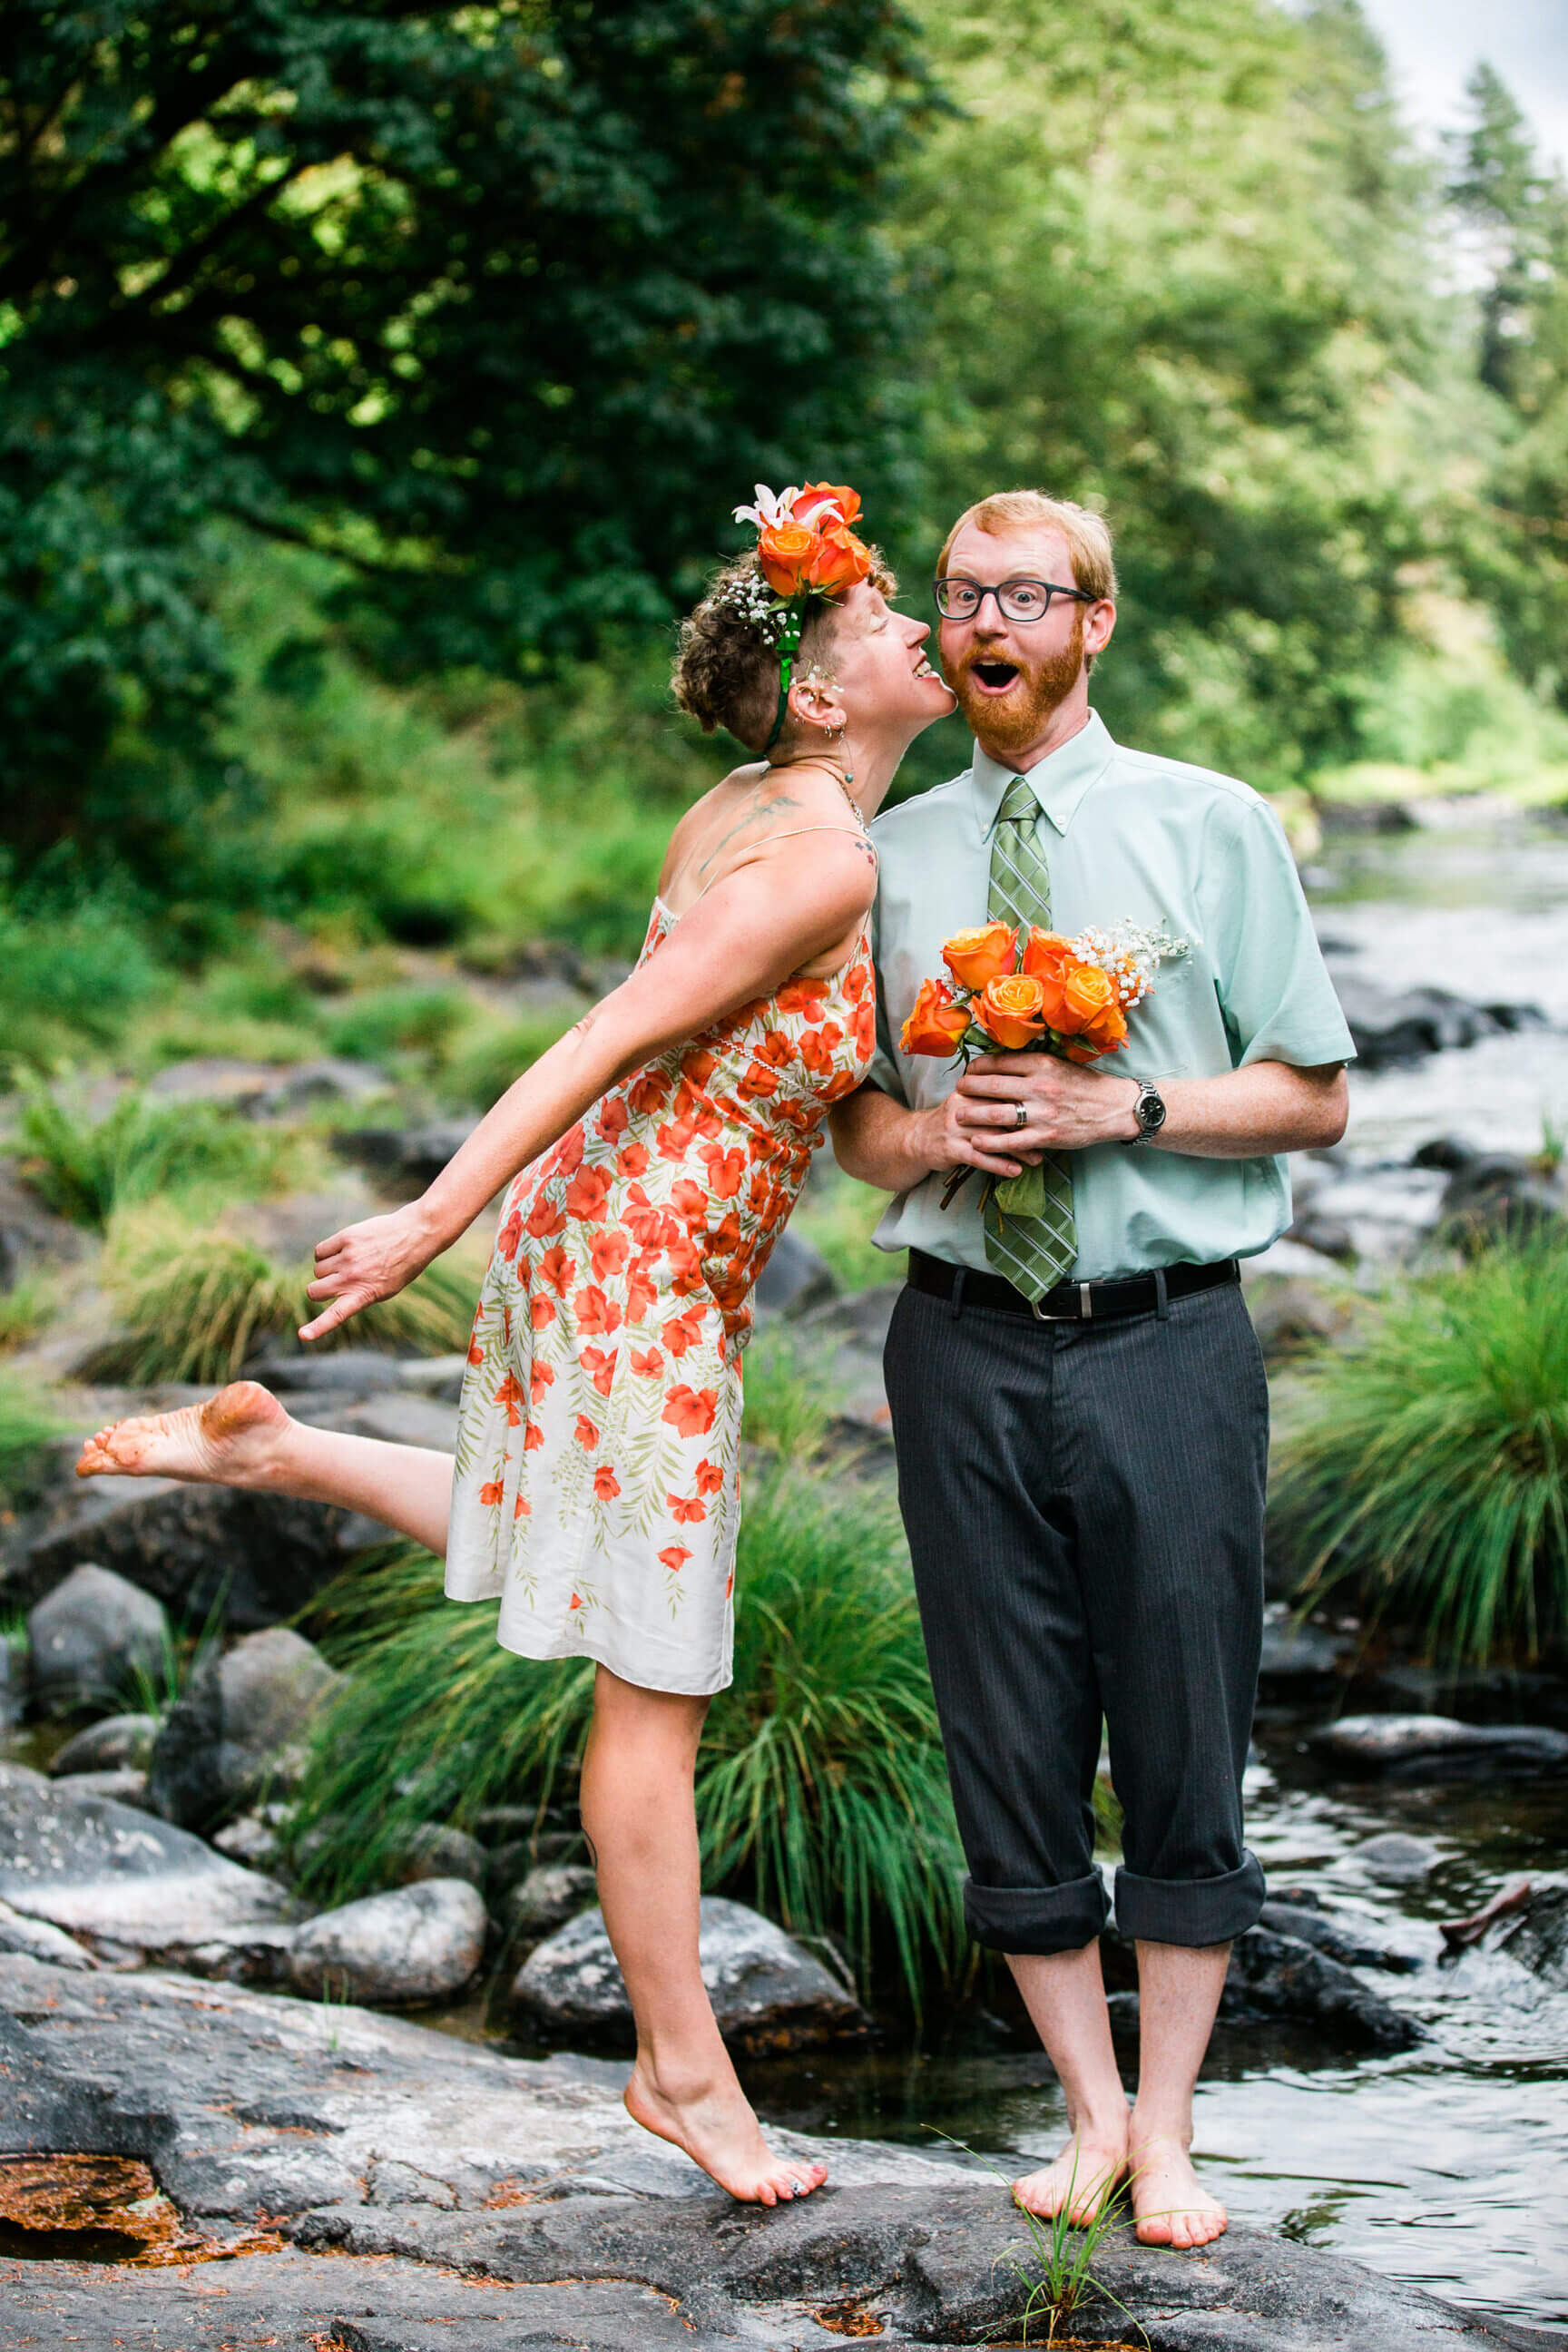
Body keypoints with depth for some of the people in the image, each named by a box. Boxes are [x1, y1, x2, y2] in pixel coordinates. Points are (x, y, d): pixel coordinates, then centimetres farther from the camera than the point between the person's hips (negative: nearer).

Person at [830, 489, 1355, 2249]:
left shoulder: (1214, 827, 2)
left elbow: (1314, 1097, 2)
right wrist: (931, 1135, -7)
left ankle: (1167, 2132, 17)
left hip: (1166, 1335, -2)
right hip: (966, 1343, 2)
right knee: (1009, 1752, 6)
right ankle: (1090, 2110, 21)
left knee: (1185, 1743, 3)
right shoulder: (891, 856, 10)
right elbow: (853, 1121, 16)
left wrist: (1120, 1111, -13)